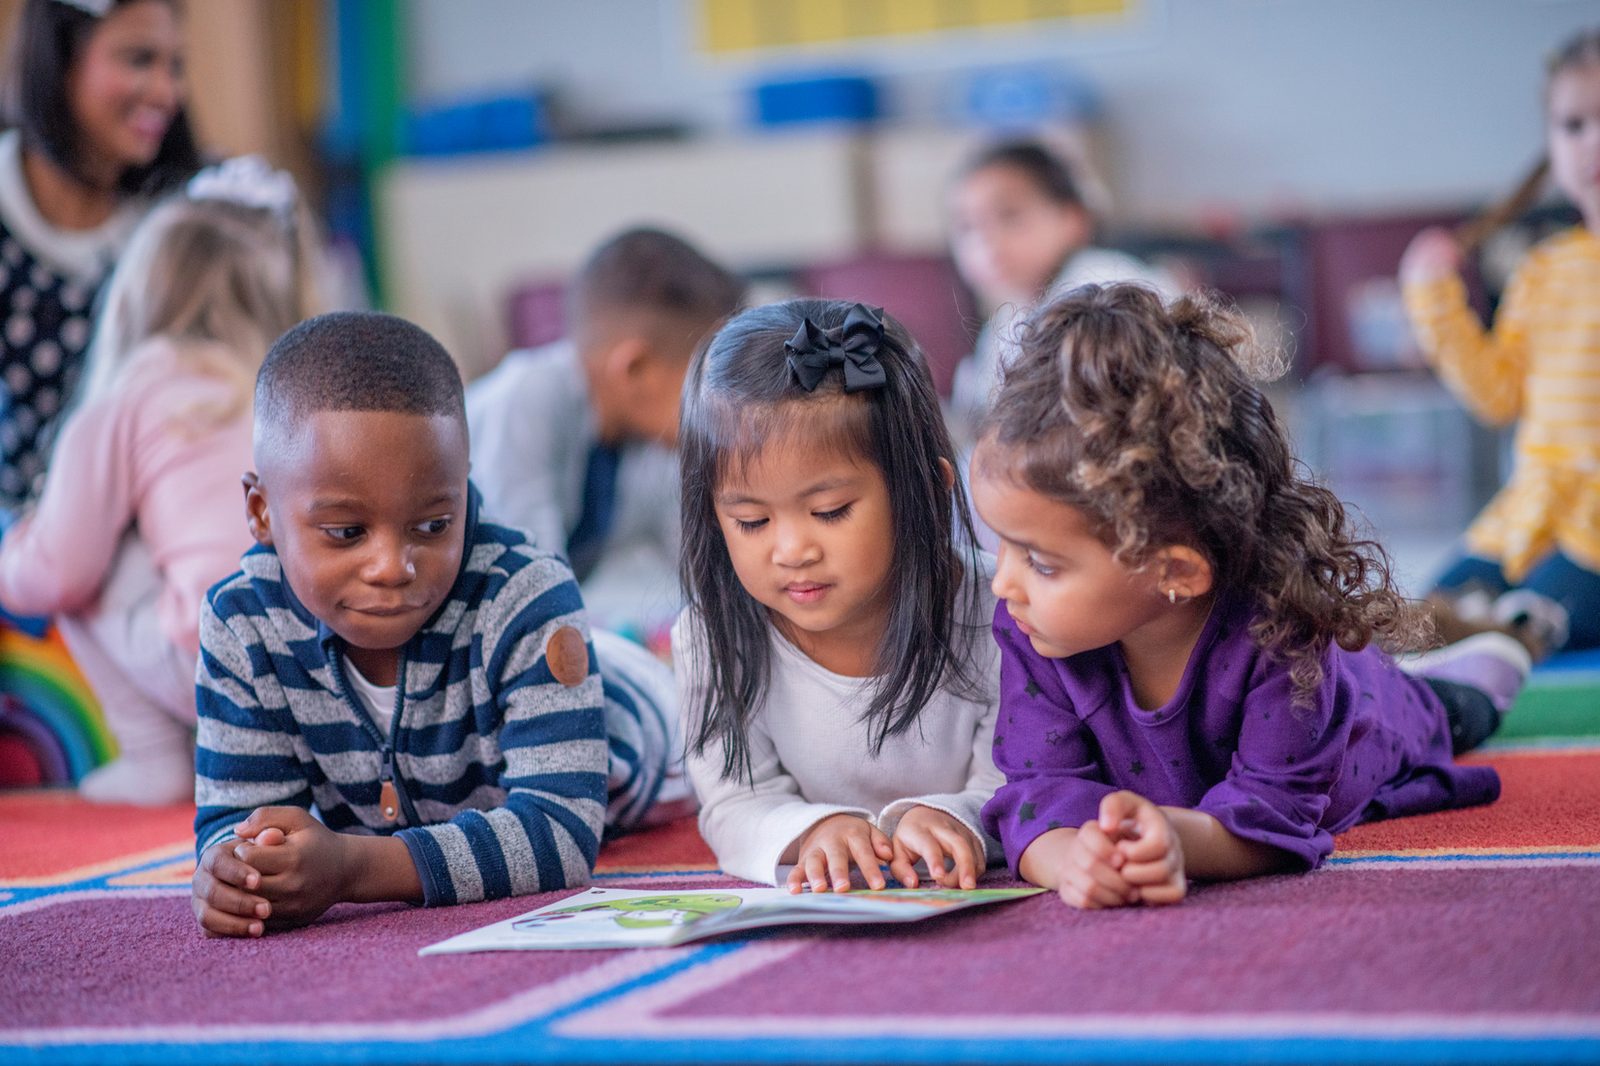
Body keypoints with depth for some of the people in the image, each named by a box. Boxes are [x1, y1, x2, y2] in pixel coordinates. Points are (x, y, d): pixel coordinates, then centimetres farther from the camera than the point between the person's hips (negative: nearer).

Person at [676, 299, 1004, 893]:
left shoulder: (988, 618, -14)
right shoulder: (711, 642, -9)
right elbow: (733, 808, -5)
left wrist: (948, 819, -30)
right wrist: (810, 831, -27)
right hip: (806, 915, 0)